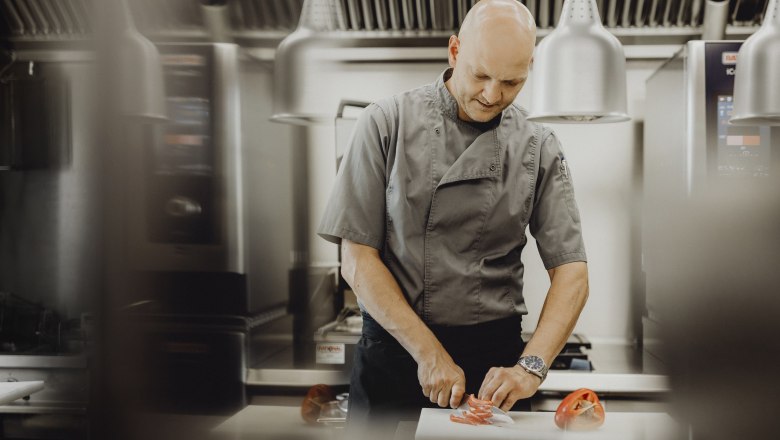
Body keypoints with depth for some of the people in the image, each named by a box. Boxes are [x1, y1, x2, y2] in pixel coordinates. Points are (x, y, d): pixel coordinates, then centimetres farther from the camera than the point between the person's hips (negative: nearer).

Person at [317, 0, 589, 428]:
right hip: (393, 347, -1)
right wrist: (429, 354, -15)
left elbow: (571, 273, -4)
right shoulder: (388, 122, -8)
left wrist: (530, 367, -18)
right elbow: (358, 259, -10)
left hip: (494, 356, 1)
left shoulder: (538, 148, -2)